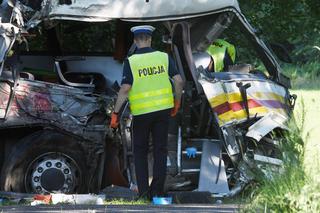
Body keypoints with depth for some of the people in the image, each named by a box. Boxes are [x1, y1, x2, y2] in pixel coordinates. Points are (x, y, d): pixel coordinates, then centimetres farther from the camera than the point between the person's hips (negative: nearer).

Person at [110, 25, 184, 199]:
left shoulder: (131, 62, -8)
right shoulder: (164, 57, 0)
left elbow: (125, 89, -15)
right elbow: (178, 81, -5)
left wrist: (115, 113, -9)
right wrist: (177, 101, 10)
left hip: (141, 112, -2)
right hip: (163, 109, 2)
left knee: (140, 151, 12)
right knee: (160, 150, 11)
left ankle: (143, 190, 4)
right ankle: (157, 190, 9)